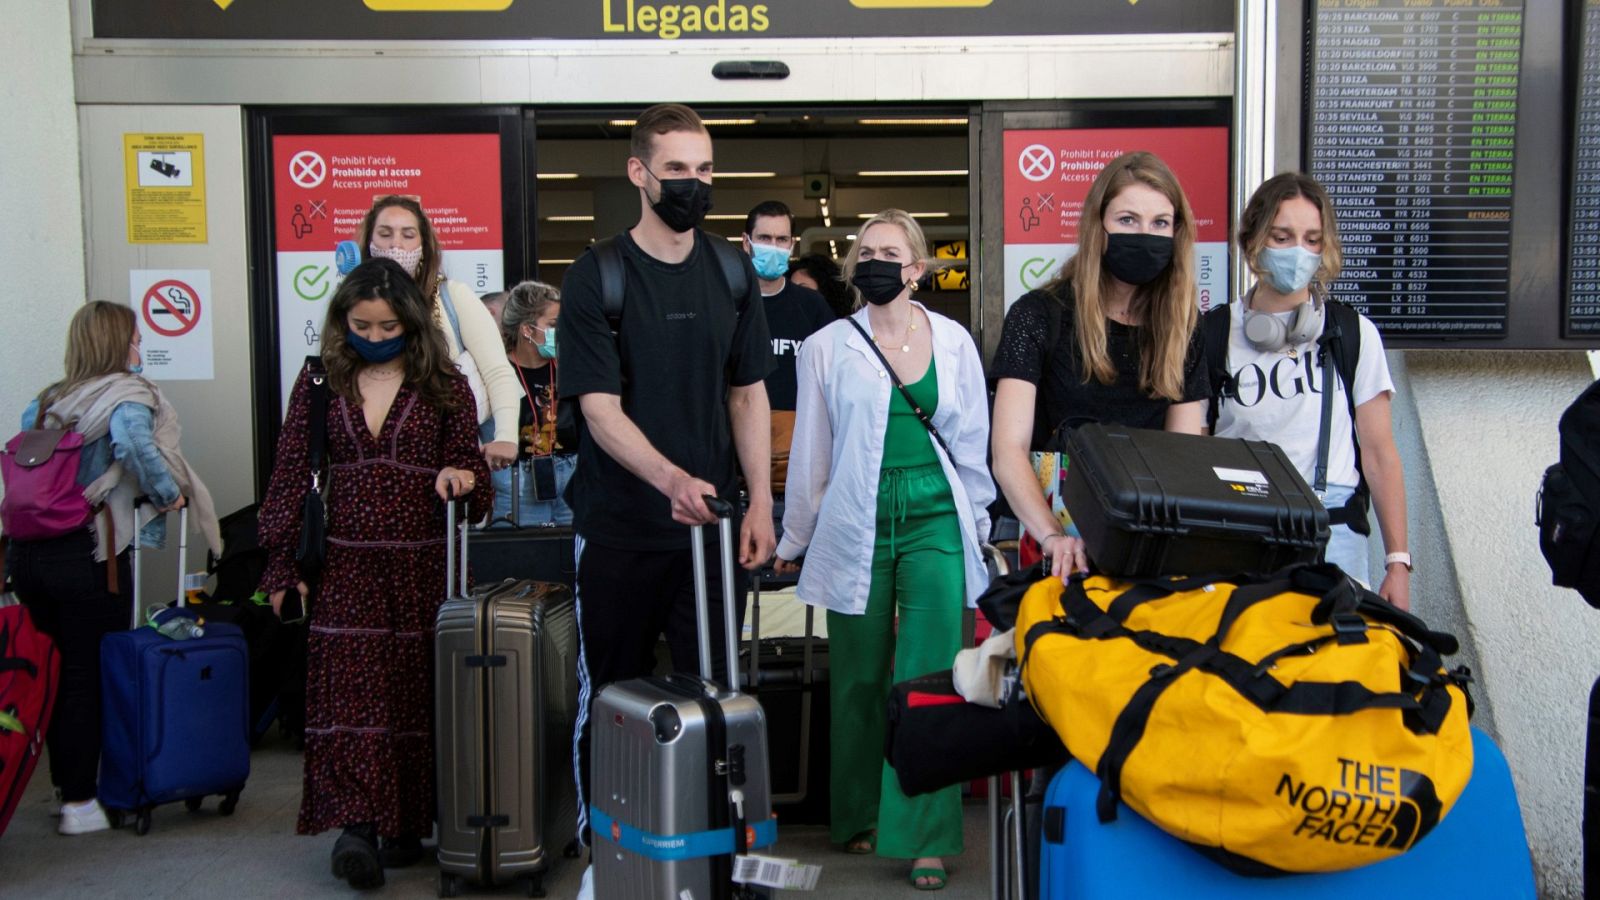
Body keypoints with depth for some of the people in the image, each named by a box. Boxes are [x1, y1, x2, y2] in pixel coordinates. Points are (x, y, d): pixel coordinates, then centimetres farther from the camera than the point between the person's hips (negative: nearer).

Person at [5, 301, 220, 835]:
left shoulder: (47, 399, 13)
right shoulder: (129, 394, -7)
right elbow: (134, 443, -27)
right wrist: (170, 493, -14)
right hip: (88, 556, -6)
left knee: (57, 672, 16)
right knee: (91, 677, 3)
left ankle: (65, 787, 28)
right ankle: (80, 804, 9)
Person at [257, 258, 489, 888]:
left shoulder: (444, 387, 5)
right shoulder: (320, 383, 7)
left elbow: (468, 463, 12)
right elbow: (290, 474, 8)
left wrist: (462, 476, -14)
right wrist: (282, 565, 5)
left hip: (423, 565, 0)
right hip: (346, 568, 0)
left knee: (418, 689, 4)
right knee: (348, 687, -9)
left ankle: (407, 824, 15)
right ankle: (355, 824, -9)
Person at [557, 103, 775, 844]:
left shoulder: (732, 271, 5)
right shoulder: (596, 276, -7)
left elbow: (748, 394, 10)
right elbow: (600, 411, -14)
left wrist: (760, 502, 0)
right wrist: (671, 477, -30)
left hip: (711, 520, 3)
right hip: (620, 526, -3)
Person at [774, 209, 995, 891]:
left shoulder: (954, 342, 7)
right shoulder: (827, 348, 4)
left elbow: (972, 439, 12)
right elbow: (810, 452, 8)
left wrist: (977, 521, 12)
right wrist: (793, 542, 11)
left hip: (935, 523, 0)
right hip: (857, 529, 0)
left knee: (928, 680, -6)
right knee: (860, 681, 8)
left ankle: (925, 837, -1)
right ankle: (859, 817, 24)